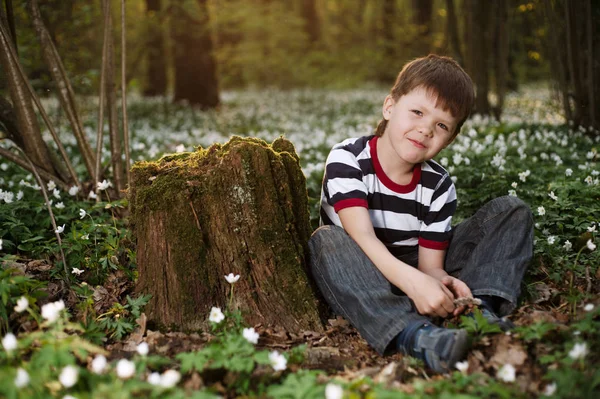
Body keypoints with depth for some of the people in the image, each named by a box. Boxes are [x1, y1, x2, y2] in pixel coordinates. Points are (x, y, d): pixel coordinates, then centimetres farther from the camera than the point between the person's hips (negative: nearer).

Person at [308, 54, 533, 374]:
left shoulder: (438, 186, -5)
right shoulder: (347, 159, -17)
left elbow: (431, 263, -8)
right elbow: (362, 237, -31)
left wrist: (441, 281, -33)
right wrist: (412, 280, -47)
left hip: (417, 278, 4)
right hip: (361, 283, -3)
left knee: (512, 210, -5)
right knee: (326, 241, -37)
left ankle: (480, 310, -31)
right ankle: (412, 334, -51)